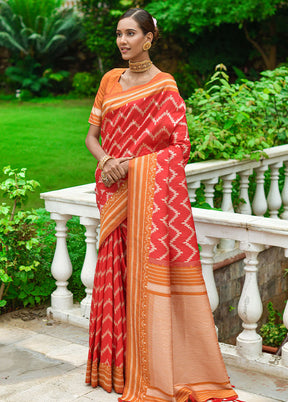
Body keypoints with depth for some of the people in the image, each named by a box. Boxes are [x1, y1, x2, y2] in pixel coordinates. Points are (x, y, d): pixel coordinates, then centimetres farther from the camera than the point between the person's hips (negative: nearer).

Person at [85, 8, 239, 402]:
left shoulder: (164, 87, -3)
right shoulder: (110, 80, 13)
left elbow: (180, 147, -7)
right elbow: (92, 135, 14)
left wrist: (129, 165, -14)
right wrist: (106, 161, -7)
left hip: (151, 191, -5)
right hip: (115, 192, 5)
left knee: (151, 273, -6)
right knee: (117, 272, 7)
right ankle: (119, 363, 19)